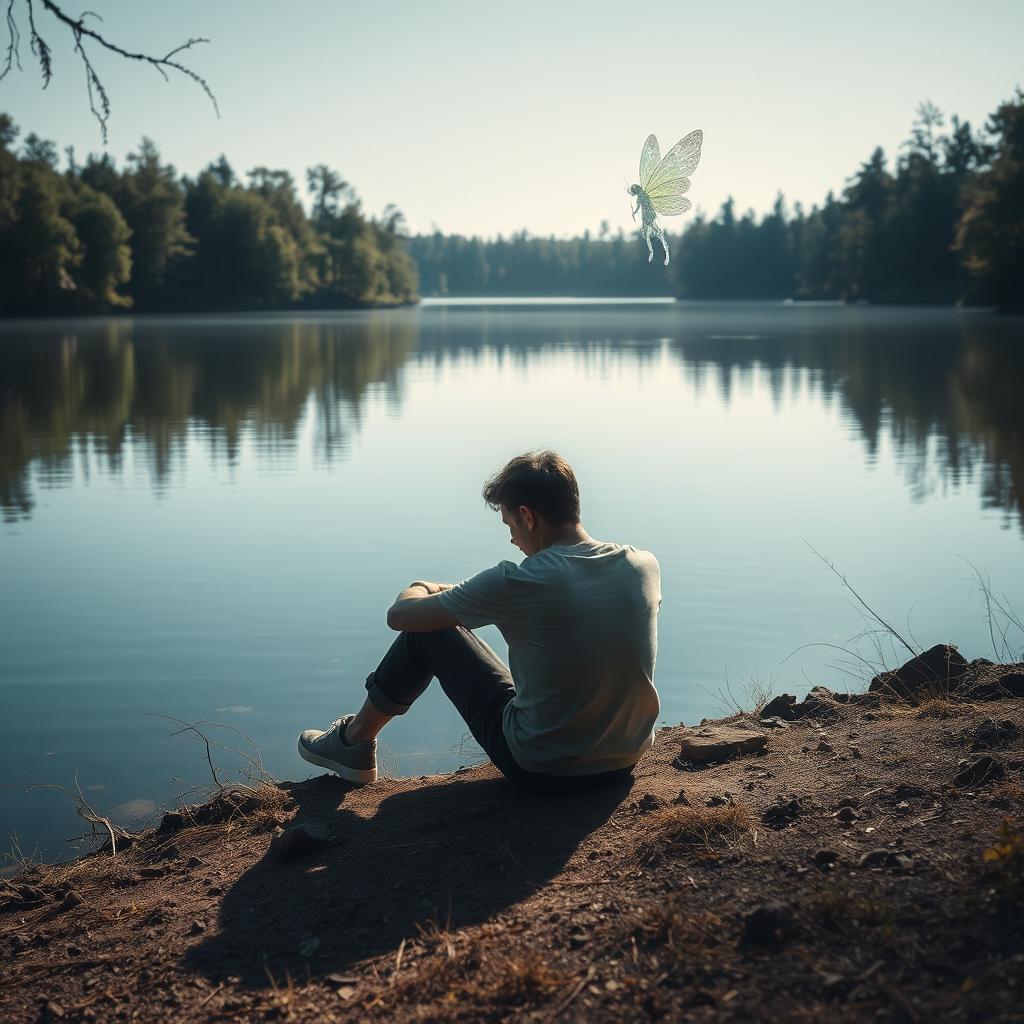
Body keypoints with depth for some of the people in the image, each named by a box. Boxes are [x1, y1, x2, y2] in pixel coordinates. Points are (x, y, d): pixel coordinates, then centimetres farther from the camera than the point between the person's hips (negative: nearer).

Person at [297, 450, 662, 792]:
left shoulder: (517, 582, -22)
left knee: (428, 630, 10)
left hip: (542, 769, -5)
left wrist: (421, 588, 14)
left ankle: (356, 740, 30)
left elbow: (399, 615, -11)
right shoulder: (645, 565, -7)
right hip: (627, 758, 5)